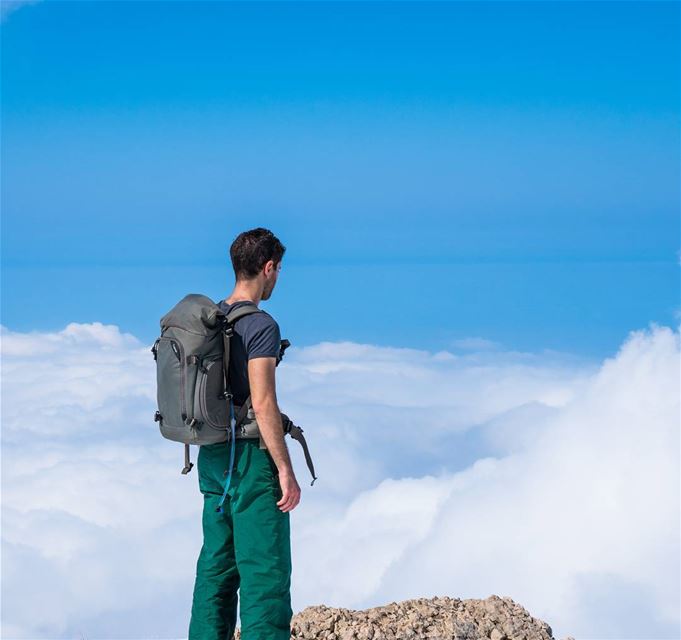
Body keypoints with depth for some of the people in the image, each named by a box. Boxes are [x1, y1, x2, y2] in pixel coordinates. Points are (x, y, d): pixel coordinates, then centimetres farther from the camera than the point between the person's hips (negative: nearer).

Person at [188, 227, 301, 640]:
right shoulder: (261, 326, -14)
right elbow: (263, 404, -19)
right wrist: (285, 469, -16)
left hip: (212, 455, 8)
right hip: (250, 456, -8)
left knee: (217, 568, 12)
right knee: (266, 571, -6)